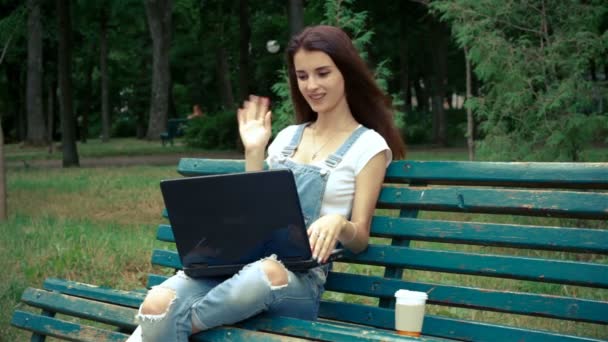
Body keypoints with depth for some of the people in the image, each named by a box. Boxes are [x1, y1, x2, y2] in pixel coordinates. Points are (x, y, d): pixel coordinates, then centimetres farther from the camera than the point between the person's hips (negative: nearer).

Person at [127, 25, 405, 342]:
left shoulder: (368, 146, 6)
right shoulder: (287, 137, 21)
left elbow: (359, 240, 2)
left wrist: (338, 223, -21)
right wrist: (253, 152, 11)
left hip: (300, 276, -4)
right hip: (242, 257, 4)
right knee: (158, 304, -31)